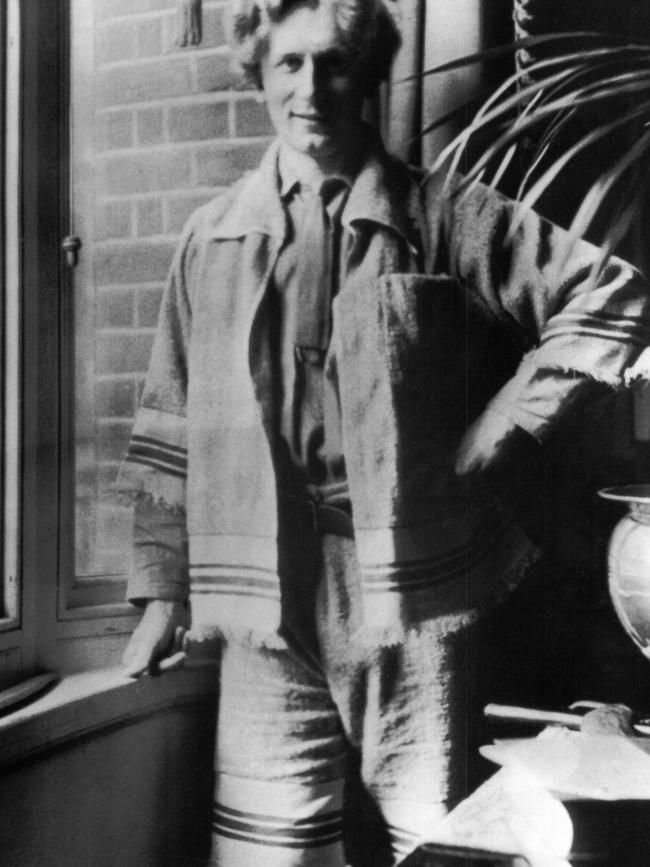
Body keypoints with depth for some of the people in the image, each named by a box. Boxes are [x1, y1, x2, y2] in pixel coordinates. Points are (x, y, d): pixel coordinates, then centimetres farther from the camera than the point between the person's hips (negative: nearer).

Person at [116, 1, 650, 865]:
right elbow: (170, 430, 11)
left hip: (412, 599, -1)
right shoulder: (213, 238, 8)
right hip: (268, 607, 2)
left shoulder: (441, 219, 1)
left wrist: (494, 435, -4)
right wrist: (161, 592, 9)